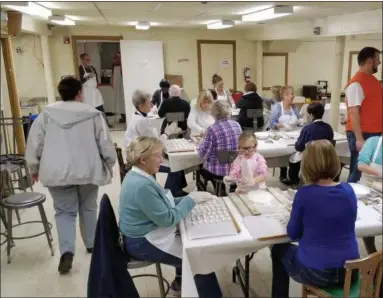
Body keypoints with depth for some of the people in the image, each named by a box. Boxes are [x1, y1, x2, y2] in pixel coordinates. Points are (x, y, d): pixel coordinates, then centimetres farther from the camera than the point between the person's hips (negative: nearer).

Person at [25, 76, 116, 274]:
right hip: (88, 171, 0)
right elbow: (106, 145, -2)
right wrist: (109, 166, 15)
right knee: (88, 208, 19)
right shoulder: (93, 114, -2)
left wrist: (34, 169, 17)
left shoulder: (46, 114, 3)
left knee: (64, 211, 11)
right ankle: (91, 244, 32)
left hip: (58, 172, 0)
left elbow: (34, 144, 4)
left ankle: (66, 251, -4)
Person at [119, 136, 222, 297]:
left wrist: (188, 199, -1)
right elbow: (167, 219, -26)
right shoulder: (142, 185, -30)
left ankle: (179, 284, 34)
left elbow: (161, 204, 9)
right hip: (143, 243, -10)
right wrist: (190, 200, -16)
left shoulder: (137, 175, 2)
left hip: (144, 234, 10)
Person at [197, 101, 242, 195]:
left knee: (201, 168, 27)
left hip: (219, 171, -5)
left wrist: (202, 142, 4)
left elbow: (203, 154, -16)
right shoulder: (237, 125, -2)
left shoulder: (212, 130, -19)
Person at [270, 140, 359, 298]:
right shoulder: (348, 190, -5)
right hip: (349, 271, 5)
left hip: (315, 272, -4)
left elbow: (293, 234, -6)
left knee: (279, 250, 25)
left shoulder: (304, 194, -18)